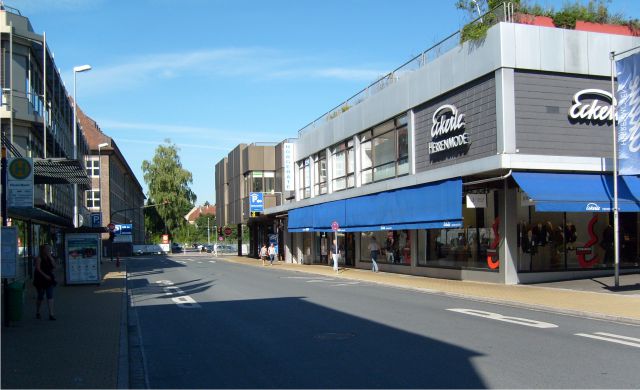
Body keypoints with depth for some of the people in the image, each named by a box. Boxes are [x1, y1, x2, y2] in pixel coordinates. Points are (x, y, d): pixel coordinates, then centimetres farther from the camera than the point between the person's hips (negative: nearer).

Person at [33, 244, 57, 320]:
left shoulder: (50, 258, 9)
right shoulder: (39, 258, -7)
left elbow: (54, 267, 0)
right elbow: (38, 268, -15)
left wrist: (50, 258, -9)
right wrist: (45, 275, -22)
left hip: (49, 279, 4)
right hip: (40, 280, -4)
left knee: (50, 296, -4)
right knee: (40, 297, 6)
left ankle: (51, 314, -7)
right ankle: (37, 312, 27)